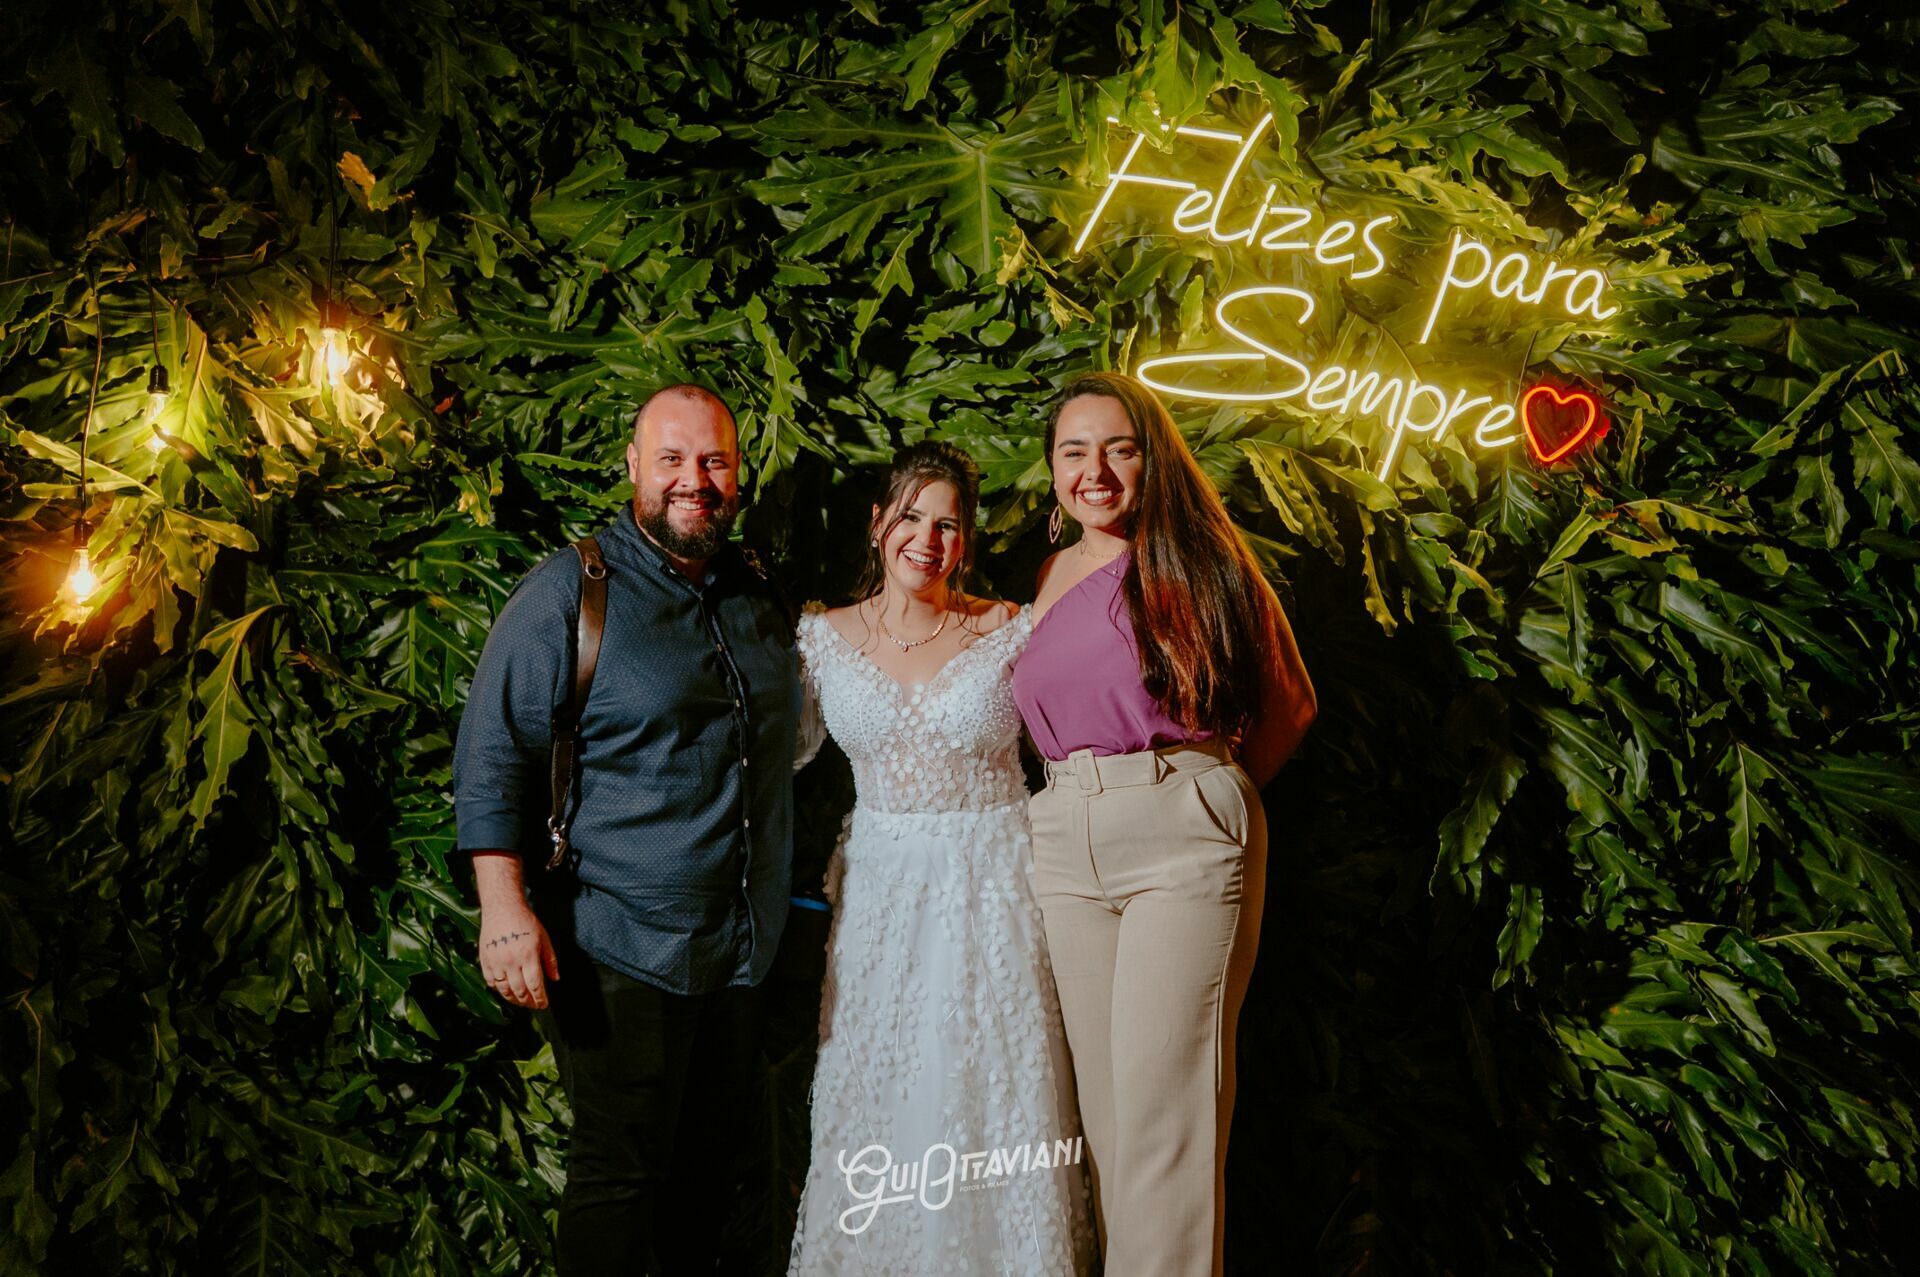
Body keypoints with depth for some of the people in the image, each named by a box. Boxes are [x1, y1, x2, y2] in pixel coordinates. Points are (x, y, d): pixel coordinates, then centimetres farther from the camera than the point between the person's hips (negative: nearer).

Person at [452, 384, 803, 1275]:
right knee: (620, 1171, 2)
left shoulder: (759, 599, 11)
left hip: (740, 949, 6)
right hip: (621, 947, -6)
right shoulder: (568, 592, -7)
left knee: (707, 1158, 17)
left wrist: (779, 900, 22)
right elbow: (494, 756, -10)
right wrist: (505, 906, -19)